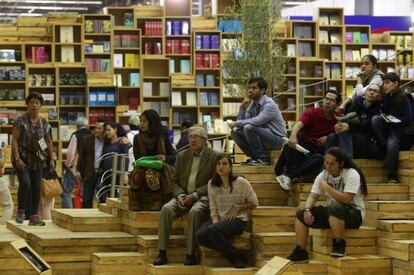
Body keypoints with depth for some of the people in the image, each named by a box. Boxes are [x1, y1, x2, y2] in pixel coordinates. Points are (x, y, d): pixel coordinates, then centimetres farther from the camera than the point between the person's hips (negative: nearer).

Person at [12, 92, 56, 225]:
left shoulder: (44, 123, 5)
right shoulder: (20, 121, -10)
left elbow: (49, 142, 13)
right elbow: (14, 141, -12)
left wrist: (52, 159, 6)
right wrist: (17, 158, -21)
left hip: (37, 159, 5)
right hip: (22, 158, -5)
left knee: (36, 187, 2)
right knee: (25, 183, -21)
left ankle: (34, 217, 7)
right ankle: (20, 211, -2)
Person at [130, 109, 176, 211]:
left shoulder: (162, 137, 8)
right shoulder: (138, 138, 9)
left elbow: (174, 156, 8)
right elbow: (138, 159, -2)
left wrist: (165, 158, -16)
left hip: (161, 169, 0)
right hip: (143, 169, 0)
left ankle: (162, 204, -23)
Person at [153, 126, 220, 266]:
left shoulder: (214, 156, 1)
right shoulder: (182, 156, 15)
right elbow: (175, 180, 14)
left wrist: (195, 195, -16)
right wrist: (180, 195, -8)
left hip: (202, 197, -4)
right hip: (183, 195, 4)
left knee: (194, 212, -36)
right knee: (166, 209, -26)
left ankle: (191, 254, -28)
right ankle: (162, 253, -26)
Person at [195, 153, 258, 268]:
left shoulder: (240, 182, -6)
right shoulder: (212, 184, 6)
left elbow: (254, 203, 3)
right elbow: (213, 210, 5)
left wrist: (236, 207, -9)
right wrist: (215, 223, -14)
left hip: (238, 220, -5)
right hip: (220, 220, 5)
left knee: (212, 230, -34)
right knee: (200, 236, -26)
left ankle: (238, 257, -16)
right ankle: (234, 256, -15)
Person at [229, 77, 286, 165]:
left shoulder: (269, 104, -18)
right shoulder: (251, 105, 6)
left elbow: (256, 122, -31)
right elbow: (241, 121, 0)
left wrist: (236, 123, -21)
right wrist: (242, 107, -12)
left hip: (277, 139, -8)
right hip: (263, 137, 8)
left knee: (249, 127, -28)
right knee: (235, 132, -2)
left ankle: (262, 158, -16)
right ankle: (254, 157, 2)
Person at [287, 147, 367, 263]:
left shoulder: (352, 174, -17)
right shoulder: (323, 175, 2)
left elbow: (346, 199, -27)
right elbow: (313, 197, -1)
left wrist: (327, 187, -25)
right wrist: (307, 209, -21)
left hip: (354, 214, -7)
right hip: (332, 214, 7)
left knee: (334, 207, -39)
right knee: (301, 214, -6)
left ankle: (339, 245, -22)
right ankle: (300, 253, -5)